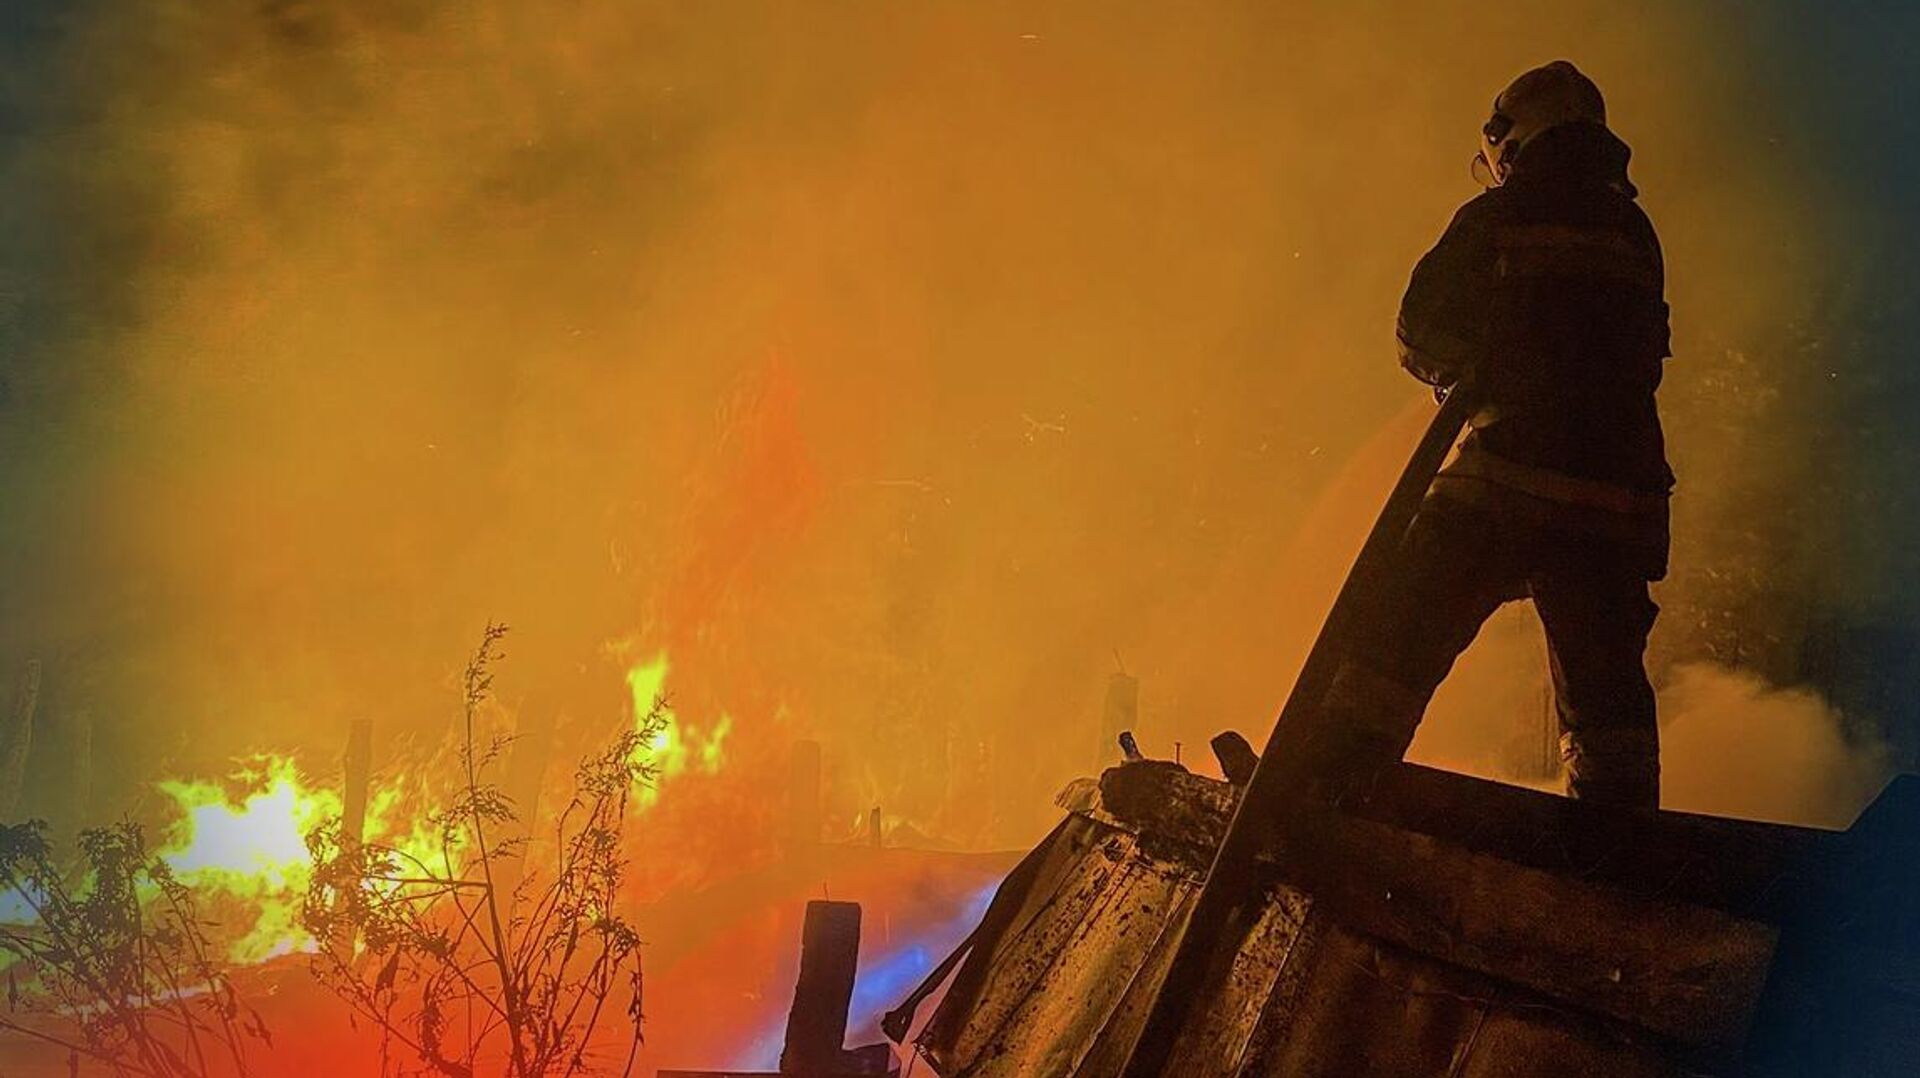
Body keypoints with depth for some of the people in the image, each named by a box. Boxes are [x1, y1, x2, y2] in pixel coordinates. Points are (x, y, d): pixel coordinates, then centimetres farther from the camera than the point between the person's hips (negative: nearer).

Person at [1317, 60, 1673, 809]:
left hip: (1514, 473, -5)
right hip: (1623, 489, 5)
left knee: (1405, 635, -1)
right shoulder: (1637, 235, 17)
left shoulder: (1500, 218, 3)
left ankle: (1336, 774, -9)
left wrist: (1458, 368, 24)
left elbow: (1421, 332, 3)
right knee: (1604, 680, 12)